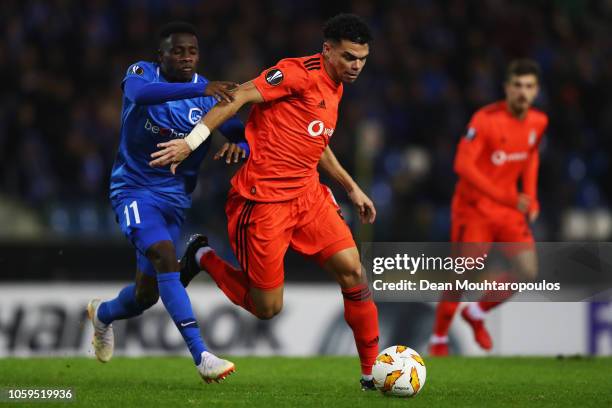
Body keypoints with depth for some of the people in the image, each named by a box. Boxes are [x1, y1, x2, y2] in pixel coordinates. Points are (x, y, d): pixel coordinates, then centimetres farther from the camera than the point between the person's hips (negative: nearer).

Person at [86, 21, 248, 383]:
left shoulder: (210, 97, -2)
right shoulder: (142, 72, -11)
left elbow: (243, 134, -8)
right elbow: (142, 93, -36)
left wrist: (239, 146, -34)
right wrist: (200, 90, -51)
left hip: (176, 196, 5)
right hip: (135, 188, -5)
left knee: (147, 293, 11)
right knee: (165, 256, -29)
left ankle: (103, 314, 47)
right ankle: (201, 355, -33)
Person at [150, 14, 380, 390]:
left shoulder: (335, 87, 14)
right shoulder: (301, 73, -14)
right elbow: (239, 96, -20)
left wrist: (352, 188, 30)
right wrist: (192, 142, -27)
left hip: (307, 195, 8)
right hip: (263, 200, -8)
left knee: (352, 268, -7)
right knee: (268, 309, -3)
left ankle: (373, 371, 2)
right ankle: (204, 258, 21)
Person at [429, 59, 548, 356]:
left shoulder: (538, 122, 2)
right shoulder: (485, 119, -19)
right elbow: (463, 164, -26)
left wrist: (530, 197, 9)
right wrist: (505, 197, -31)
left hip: (510, 209, 6)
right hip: (474, 207, -6)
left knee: (528, 272, -6)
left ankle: (477, 313, 18)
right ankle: (438, 339, 16)